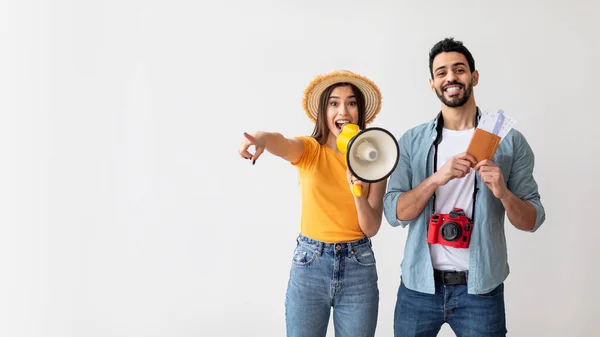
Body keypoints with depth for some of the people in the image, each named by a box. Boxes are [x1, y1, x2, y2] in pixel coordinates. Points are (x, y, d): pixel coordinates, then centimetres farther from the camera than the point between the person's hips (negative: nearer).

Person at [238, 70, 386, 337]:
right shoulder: (309, 150, -2)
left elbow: (371, 228, -3)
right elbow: (281, 142, -28)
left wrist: (358, 192, -21)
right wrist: (260, 138, -51)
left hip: (358, 268, 1)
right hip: (309, 265, -1)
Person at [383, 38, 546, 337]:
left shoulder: (510, 141, -1)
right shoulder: (411, 141, 1)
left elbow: (532, 221, 0)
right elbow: (394, 213, -6)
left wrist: (503, 193, -20)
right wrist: (436, 178, -21)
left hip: (480, 289, -1)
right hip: (419, 285, 1)